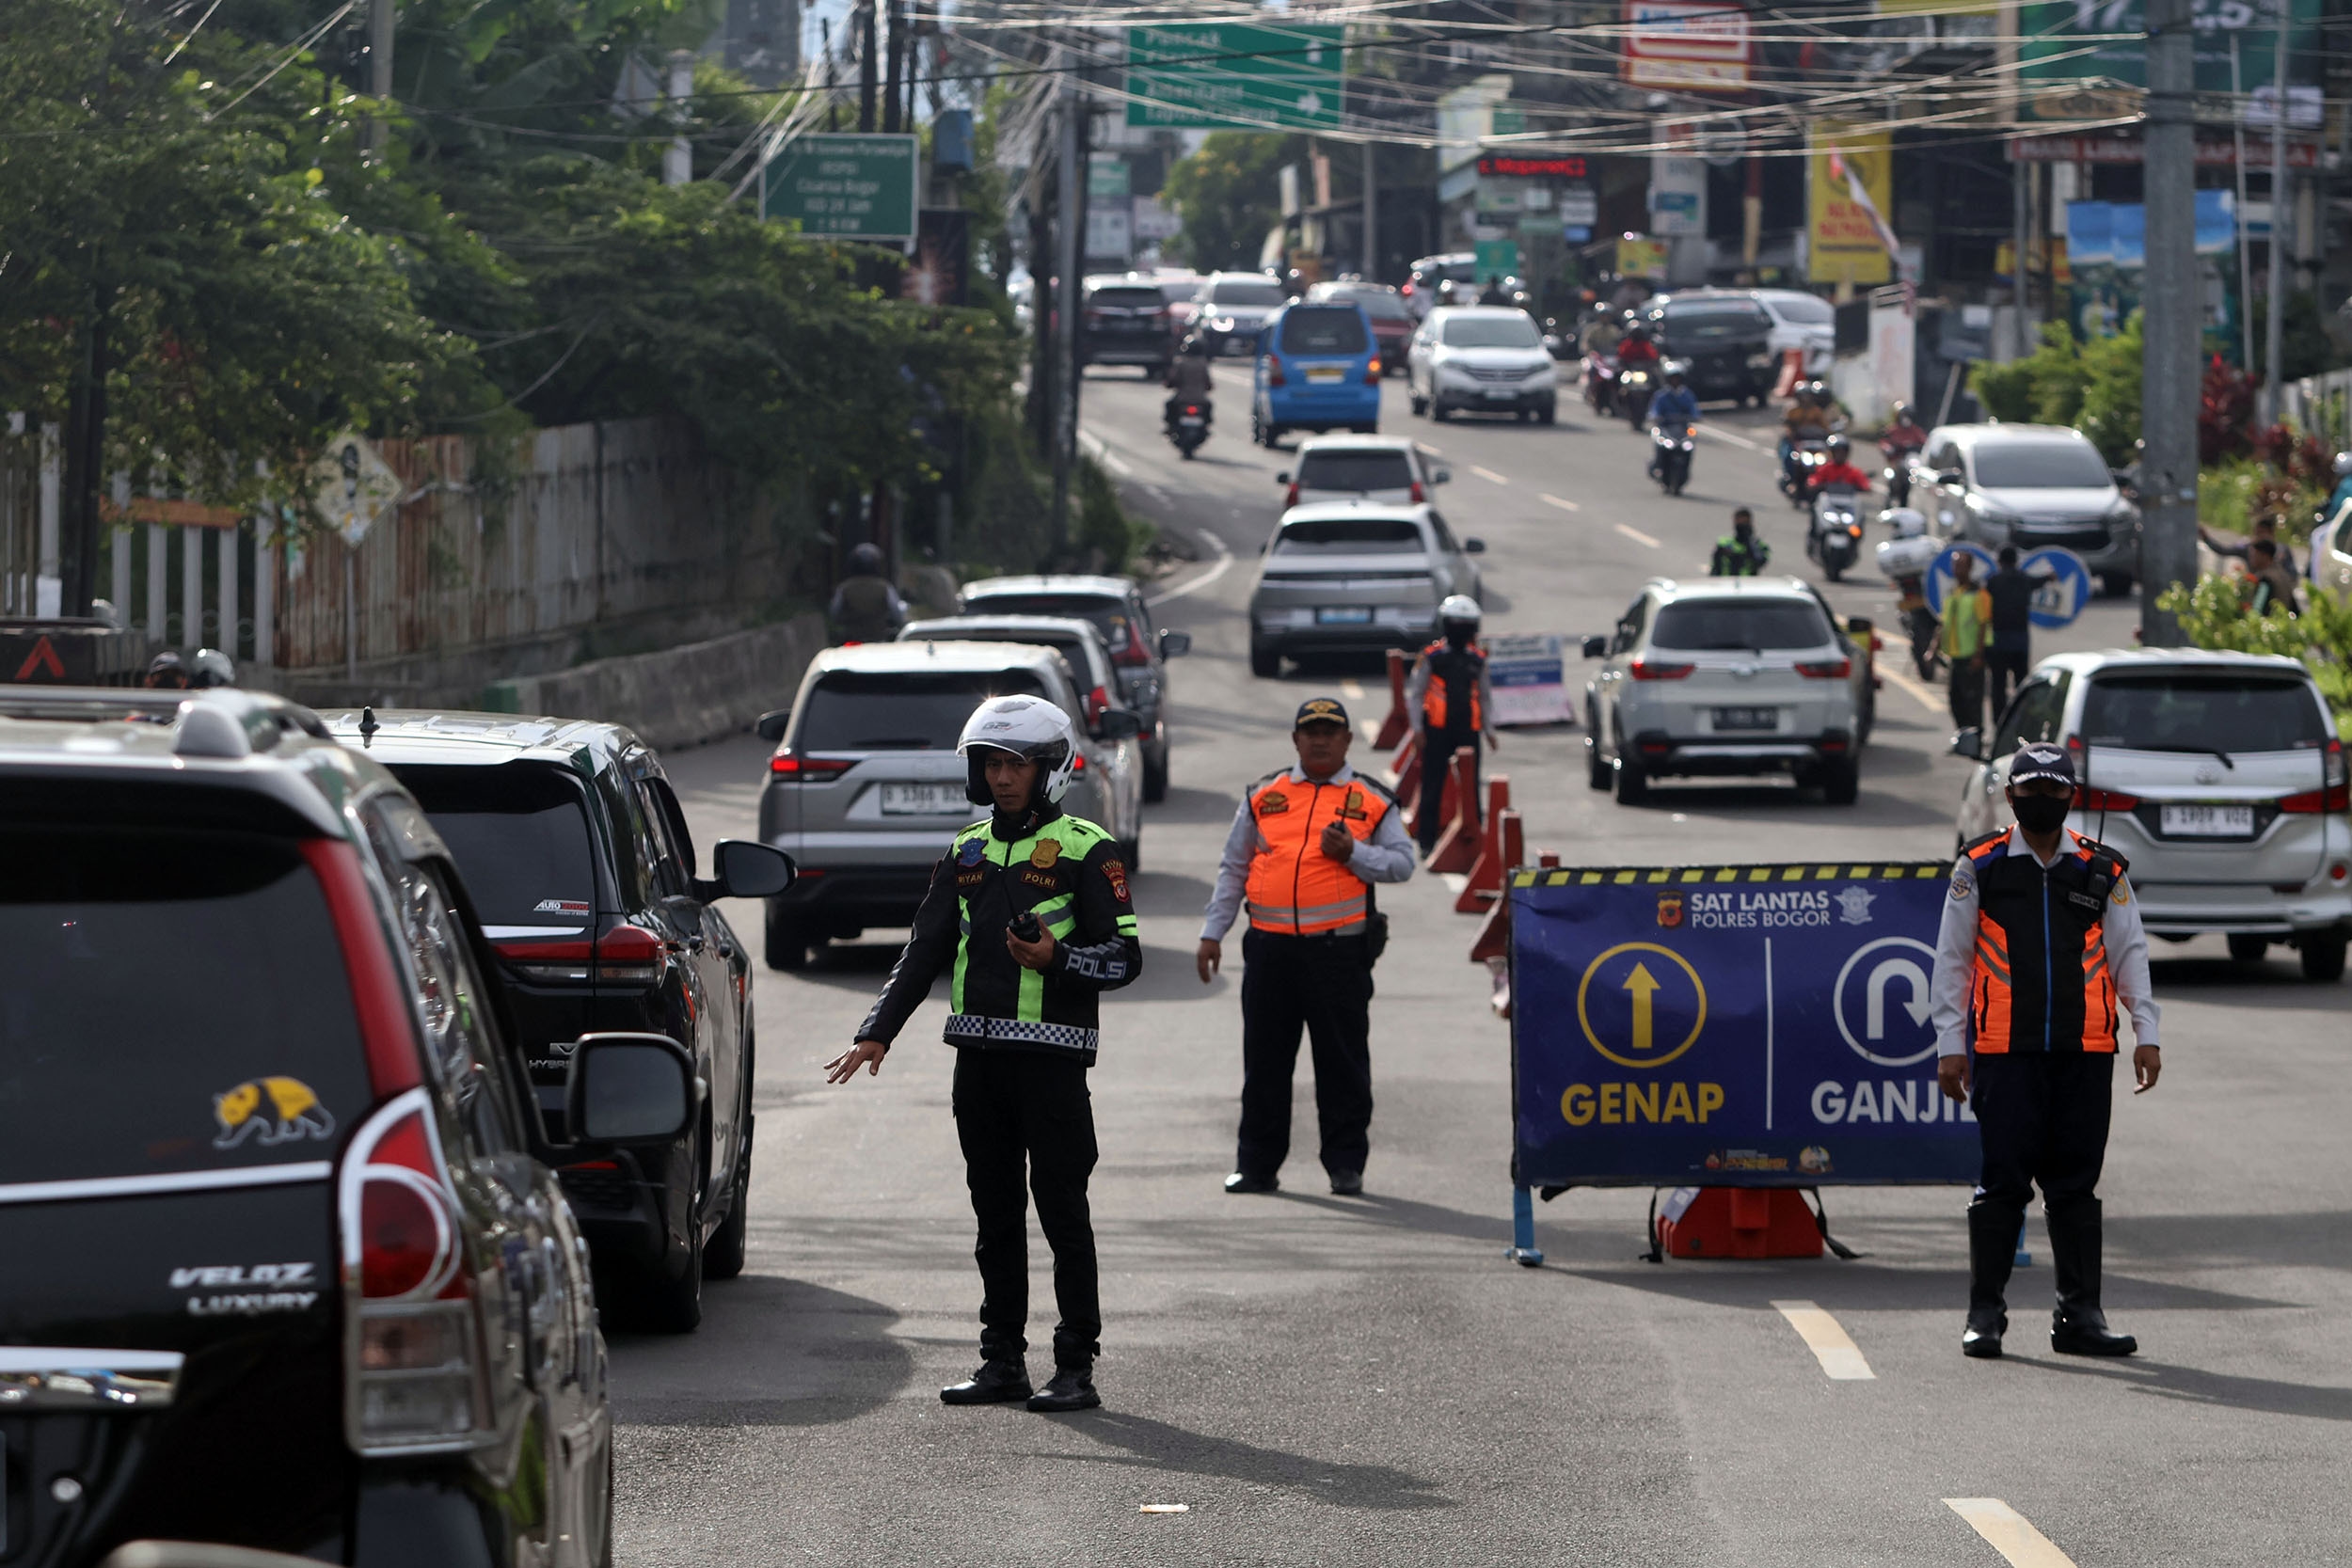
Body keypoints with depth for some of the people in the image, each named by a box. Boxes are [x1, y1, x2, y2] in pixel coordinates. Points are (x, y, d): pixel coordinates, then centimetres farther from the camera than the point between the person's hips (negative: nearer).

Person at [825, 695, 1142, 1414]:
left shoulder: (1084, 850, -3)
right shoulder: (967, 852, 15)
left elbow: (1123, 956, -5)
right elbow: (925, 950, 17)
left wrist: (1058, 959, -23)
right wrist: (878, 1032, 8)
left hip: (1051, 1059, -6)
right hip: (979, 1056, 6)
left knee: (1062, 1213, -4)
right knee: (996, 1214, 10)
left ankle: (1076, 1367, -1)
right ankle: (1002, 1361, 15)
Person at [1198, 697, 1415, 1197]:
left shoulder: (1373, 801, 8)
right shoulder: (1263, 796, 14)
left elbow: (1402, 863, 3)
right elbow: (1233, 868, 18)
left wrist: (1353, 852, -13)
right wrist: (1213, 932, 13)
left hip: (1340, 947, -2)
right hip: (1271, 945, 2)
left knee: (1342, 1060, 0)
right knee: (1264, 1060, 5)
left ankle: (1346, 1163, 9)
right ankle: (1257, 1164, 13)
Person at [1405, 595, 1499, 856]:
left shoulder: (1477, 659, 11)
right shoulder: (1431, 656, -1)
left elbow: (1485, 696, 20)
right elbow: (1415, 692, 2)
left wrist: (1489, 730, 16)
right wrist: (1418, 728, -5)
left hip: (1468, 731, 3)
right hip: (1437, 731, -3)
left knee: (1470, 789, 4)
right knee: (1433, 788, 1)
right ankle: (1427, 841, 6)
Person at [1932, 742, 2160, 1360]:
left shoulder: (2103, 871, 10)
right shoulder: (1979, 868, 6)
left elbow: (2130, 954, 11)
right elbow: (1952, 959, 7)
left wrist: (2145, 1034, 1)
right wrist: (1950, 1046, 1)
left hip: (2084, 1053, 2)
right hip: (2004, 1053, -2)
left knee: (2076, 1186, 5)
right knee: (2002, 1184, -3)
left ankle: (2079, 1316, 10)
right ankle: (1985, 1315, 5)